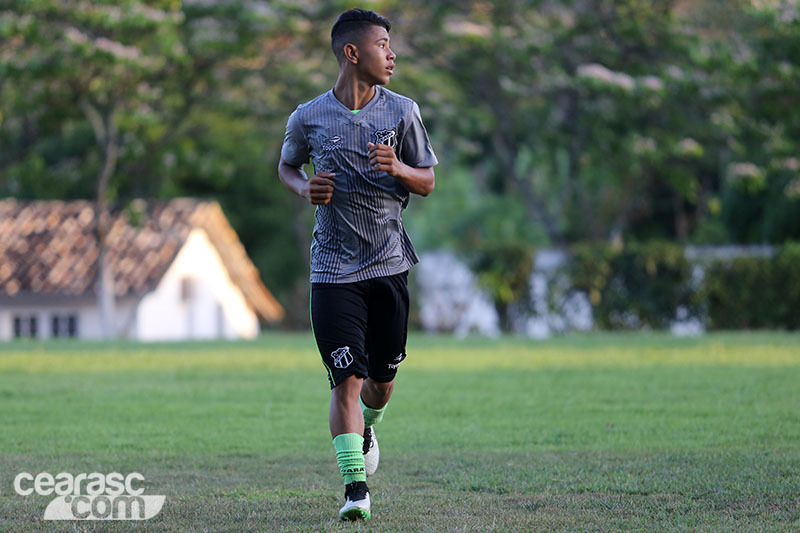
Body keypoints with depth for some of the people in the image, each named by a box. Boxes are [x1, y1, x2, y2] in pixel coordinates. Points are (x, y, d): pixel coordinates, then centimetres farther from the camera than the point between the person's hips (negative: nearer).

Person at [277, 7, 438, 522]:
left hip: (390, 264, 2)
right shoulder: (309, 118, -2)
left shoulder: (402, 111, 1)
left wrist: (398, 169, -15)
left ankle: (366, 425, 45)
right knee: (346, 377, -12)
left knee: (382, 377, 11)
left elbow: (427, 183, 6)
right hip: (334, 268, -2)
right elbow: (286, 165, 17)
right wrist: (304, 188, -5)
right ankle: (355, 487, -11)